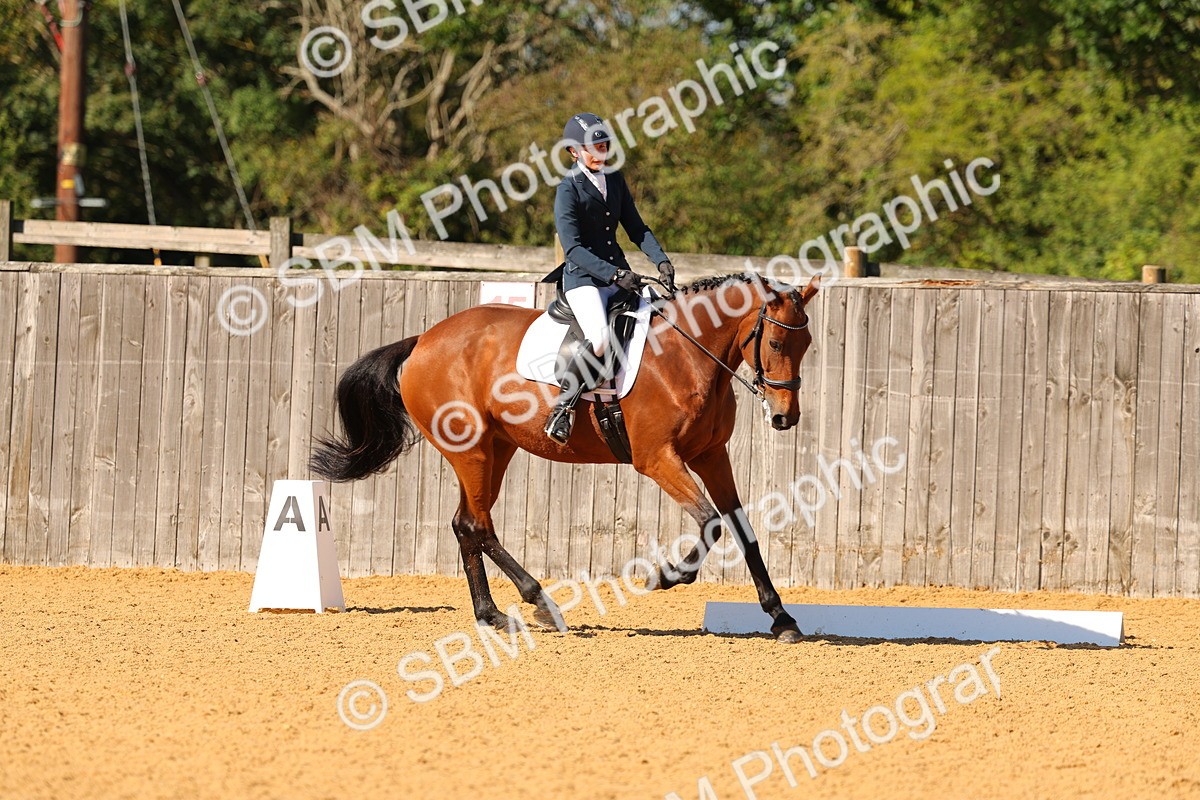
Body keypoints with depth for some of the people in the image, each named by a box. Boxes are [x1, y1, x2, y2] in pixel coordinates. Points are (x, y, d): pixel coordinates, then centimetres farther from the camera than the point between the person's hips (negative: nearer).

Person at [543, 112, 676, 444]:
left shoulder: (614, 179, 11)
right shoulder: (569, 189, -10)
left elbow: (636, 228, 14)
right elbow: (573, 248, -17)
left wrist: (661, 260, -4)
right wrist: (614, 274, -27)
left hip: (619, 273, 7)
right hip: (583, 278, -7)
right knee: (599, 340, -31)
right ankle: (564, 405, -18)